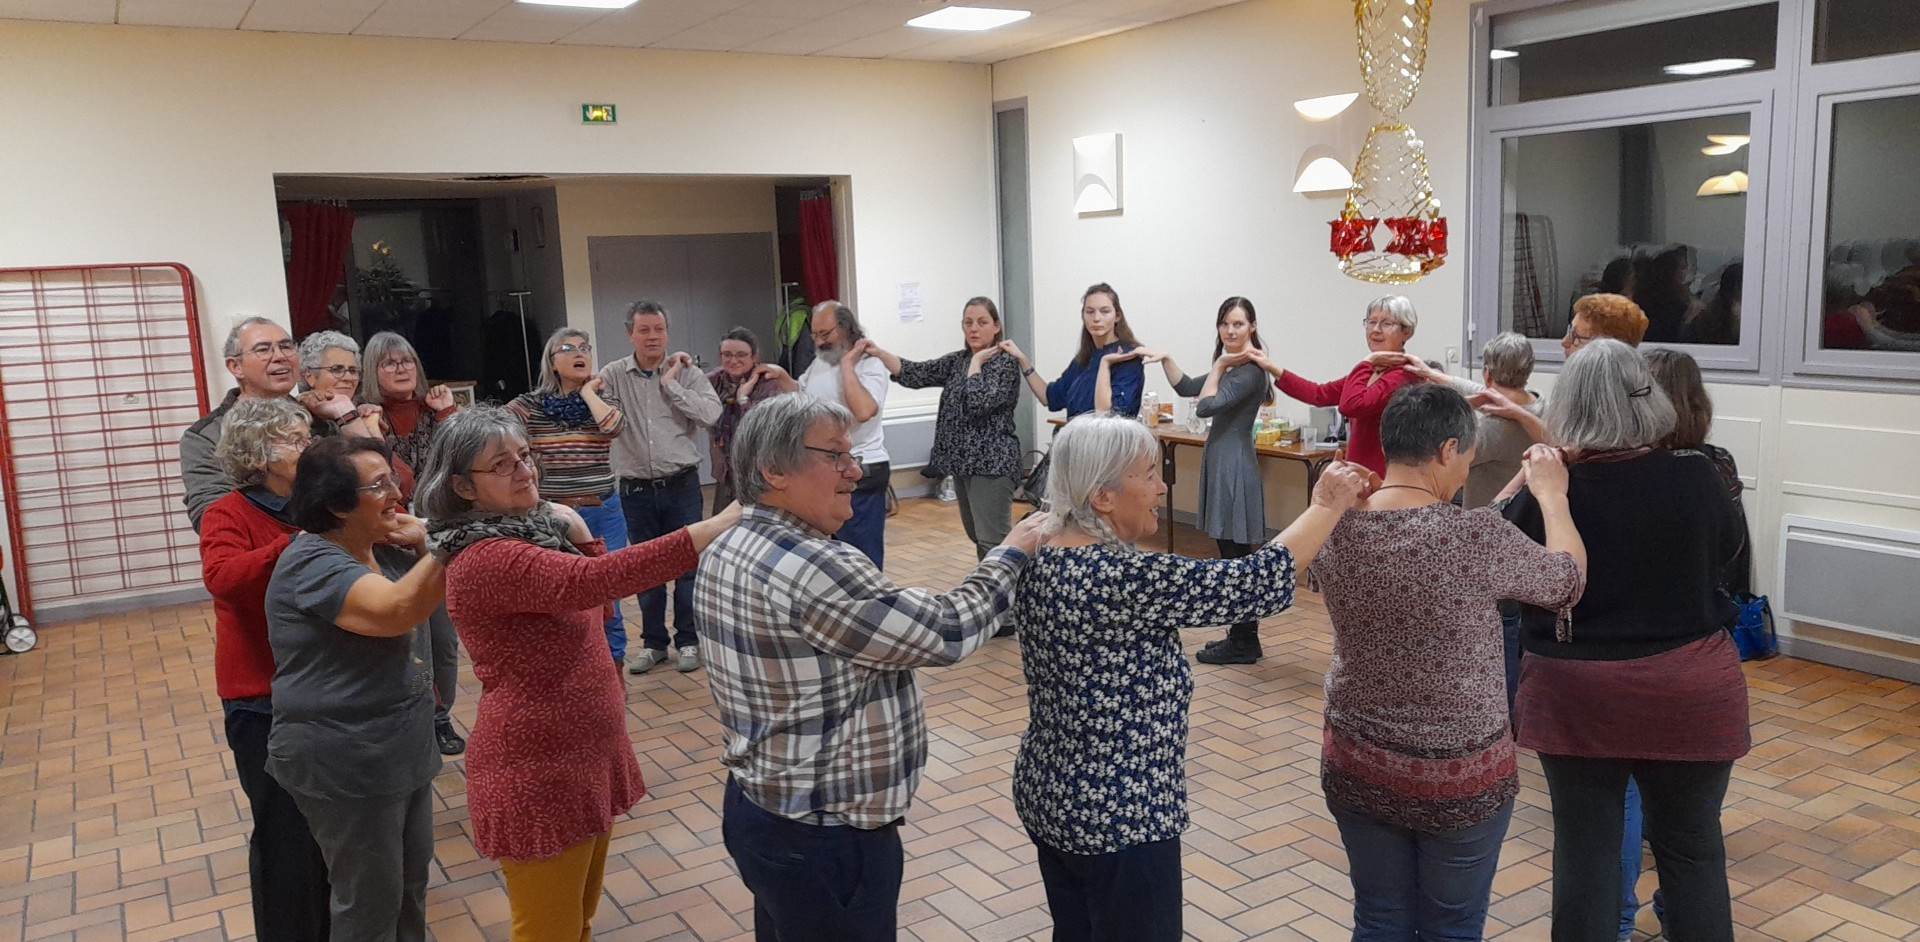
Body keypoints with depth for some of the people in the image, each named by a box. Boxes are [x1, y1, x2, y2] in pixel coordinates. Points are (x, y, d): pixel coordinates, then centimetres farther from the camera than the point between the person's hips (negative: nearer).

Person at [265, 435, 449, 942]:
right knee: (371, 901, 7)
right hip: (345, 765, -8)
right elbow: (396, 611, -36)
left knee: (412, 879, 22)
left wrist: (424, 548, -11)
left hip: (403, 751, 9)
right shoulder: (312, 565, -21)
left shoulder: (384, 548, 5)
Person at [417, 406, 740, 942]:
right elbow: (596, 581, -37)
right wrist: (724, 524, -41)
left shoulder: (532, 528, 7)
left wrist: (575, 533, -4)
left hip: (581, 752, 9)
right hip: (538, 768, -9)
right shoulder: (485, 560, -24)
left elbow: (591, 596, 14)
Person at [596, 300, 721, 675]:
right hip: (635, 489, 2)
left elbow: (712, 413, -17)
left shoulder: (686, 372, -2)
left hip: (681, 485, -1)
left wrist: (671, 383, -15)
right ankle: (653, 642, 26)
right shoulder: (612, 375, 2)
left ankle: (688, 641, 20)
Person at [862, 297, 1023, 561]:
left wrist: (976, 362, -11)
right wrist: (878, 353, -9)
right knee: (976, 535, 16)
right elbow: (915, 373, 2)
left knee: (992, 539, -12)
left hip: (991, 462, -8)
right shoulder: (957, 360, 13)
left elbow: (978, 402, -22)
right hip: (963, 461, 8)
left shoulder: (1006, 362, -8)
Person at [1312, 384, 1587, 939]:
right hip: (1461, 776, -4)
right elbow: (1567, 580, -2)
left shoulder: (1334, 530, -9)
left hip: (1356, 766, 4)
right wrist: (1551, 494, 12)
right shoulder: (1478, 537, -22)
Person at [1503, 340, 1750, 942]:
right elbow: (1727, 548, 11)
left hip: (1578, 695, -1)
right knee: (1692, 850, 15)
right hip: (1690, 691, 1)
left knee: (1585, 852, 11)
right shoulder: (1697, 476, -9)